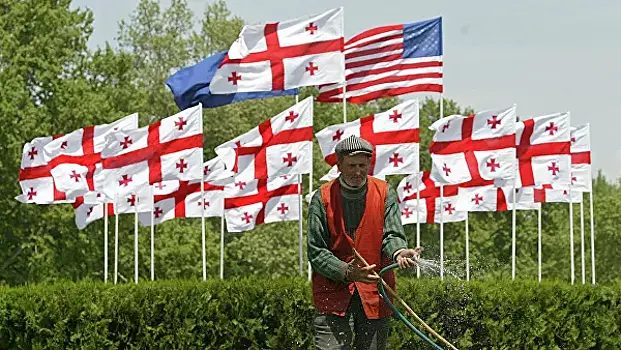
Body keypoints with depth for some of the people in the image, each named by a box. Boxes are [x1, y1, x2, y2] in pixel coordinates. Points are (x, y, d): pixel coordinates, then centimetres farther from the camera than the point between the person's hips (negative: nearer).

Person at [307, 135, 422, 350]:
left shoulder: (385, 193, 5)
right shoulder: (322, 198, 0)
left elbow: (392, 234, -7)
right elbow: (316, 251, -4)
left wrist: (398, 252, -32)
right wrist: (347, 272, -20)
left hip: (375, 295, 2)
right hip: (333, 294, -2)